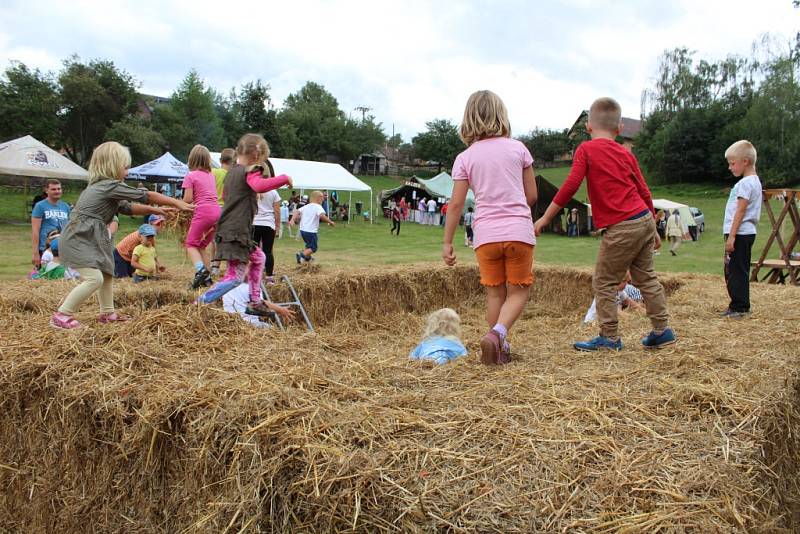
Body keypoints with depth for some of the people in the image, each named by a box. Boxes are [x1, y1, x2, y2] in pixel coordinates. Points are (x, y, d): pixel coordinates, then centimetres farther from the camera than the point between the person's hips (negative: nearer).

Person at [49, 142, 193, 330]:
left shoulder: (101, 187, 15)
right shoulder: (112, 186, -14)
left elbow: (128, 208, 22)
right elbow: (146, 196, -11)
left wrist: (153, 210, 15)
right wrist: (177, 203, -4)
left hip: (87, 238, 11)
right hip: (77, 240, -11)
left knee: (107, 273, 23)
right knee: (94, 279, -19)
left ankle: (107, 313, 35)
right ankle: (61, 316, -11)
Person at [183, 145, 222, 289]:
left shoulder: (191, 176, -1)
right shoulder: (211, 175, 18)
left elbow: (188, 199, -6)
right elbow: (213, 194, 15)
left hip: (203, 211, -6)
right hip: (217, 211, 6)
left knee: (191, 244, -1)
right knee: (203, 245, 17)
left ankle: (200, 269, -26)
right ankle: (207, 277, 13)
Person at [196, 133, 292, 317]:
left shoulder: (232, 172, 17)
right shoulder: (250, 172, -10)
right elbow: (259, 186, -33)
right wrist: (284, 178, -24)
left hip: (227, 229, 10)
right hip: (236, 232, -10)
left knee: (258, 258, 24)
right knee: (236, 276, -10)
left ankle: (255, 302, 27)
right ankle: (200, 302, -10)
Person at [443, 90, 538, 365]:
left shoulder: (464, 158, 4)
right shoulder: (517, 148, 4)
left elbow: (456, 204, -1)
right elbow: (532, 195, 8)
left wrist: (447, 242, 5)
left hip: (486, 234, 1)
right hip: (519, 231, -1)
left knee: (495, 293, 14)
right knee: (518, 292, 7)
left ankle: (500, 349, 18)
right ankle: (497, 333, -17)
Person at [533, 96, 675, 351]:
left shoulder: (586, 150, -3)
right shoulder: (627, 154, 14)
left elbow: (570, 187, -12)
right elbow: (644, 194, 16)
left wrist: (544, 218, -7)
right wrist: (653, 229, 25)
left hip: (620, 229, -7)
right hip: (644, 220, 7)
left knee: (604, 282, 5)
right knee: (646, 277, 19)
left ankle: (610, 338, 8)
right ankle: (662, 330, 24)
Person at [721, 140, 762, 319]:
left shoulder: (746, 183, -14)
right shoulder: (754, 181, 18)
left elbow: (740, 211, -19)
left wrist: (731, 236, -20)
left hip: (740, 234, -10)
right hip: (745, 233, 10)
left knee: (737, 271, -6)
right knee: (732, 270, 14)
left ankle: (740, 307, -2)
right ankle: (737, 305, 20)